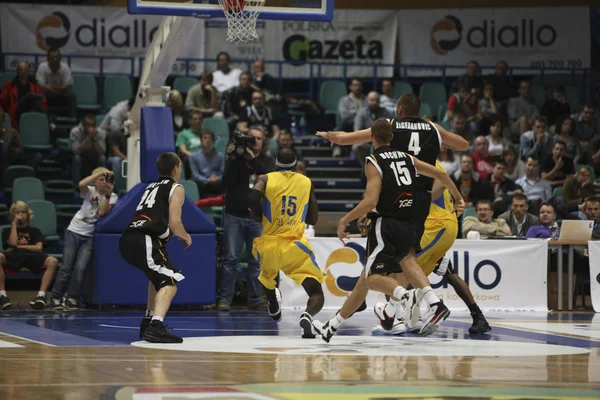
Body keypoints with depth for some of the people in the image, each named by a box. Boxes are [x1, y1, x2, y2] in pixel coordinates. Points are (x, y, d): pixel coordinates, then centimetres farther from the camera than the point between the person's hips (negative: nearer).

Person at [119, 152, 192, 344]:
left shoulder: (151, 186, 30)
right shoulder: (176, 188, 7)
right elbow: (174, 223, -4)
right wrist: (186, 237, 16)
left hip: (127, 240, 8)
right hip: (144, 241, -8)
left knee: (158, 276, 32)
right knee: (169, 281, -14)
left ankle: (149, 321, 33)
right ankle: (155, 327, -35)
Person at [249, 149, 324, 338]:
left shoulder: (265, 179, 5)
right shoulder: (307, 182, 11)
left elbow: (253, 196, -17)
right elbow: (313, 219, 16)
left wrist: (259, 216, 2)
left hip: (268, 245, 1)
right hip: (295, 246, -1)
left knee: (268, 275, 37)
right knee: (316, 294, -4)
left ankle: (274, 307, 53)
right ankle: (307, 315, -34)